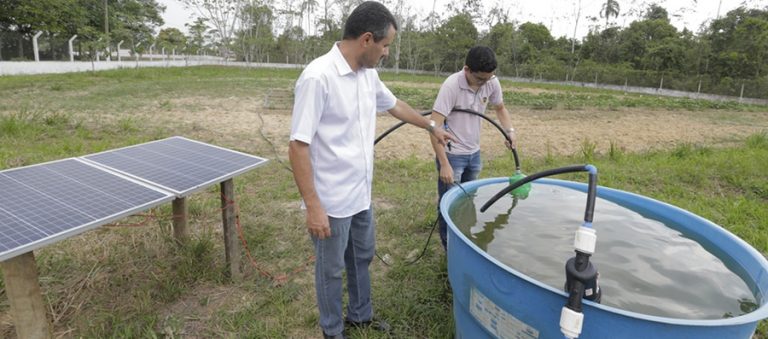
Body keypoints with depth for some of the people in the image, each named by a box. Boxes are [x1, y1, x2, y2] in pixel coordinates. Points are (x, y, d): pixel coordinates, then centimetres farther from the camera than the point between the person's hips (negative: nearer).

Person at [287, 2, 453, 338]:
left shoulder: (368, 74, 2)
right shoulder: (318, 77, -23)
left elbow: (395, 105, 21)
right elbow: (298, 146, -23)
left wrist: (431, 127, 33)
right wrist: (313, 207, -23)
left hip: (361, 194, 8)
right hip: (331, 201, -8)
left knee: (362, 258, 24)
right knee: (331, 270, 13)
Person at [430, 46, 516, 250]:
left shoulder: (492, 83, -7)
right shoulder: (451, 86, -24)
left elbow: (500, 108, 14)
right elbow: (435, 127, -26)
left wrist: (510, 131, -5)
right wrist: (444, 165, -28)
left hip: (474, 153, 6)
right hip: (452, 155, -6)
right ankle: (450, 248, 19)